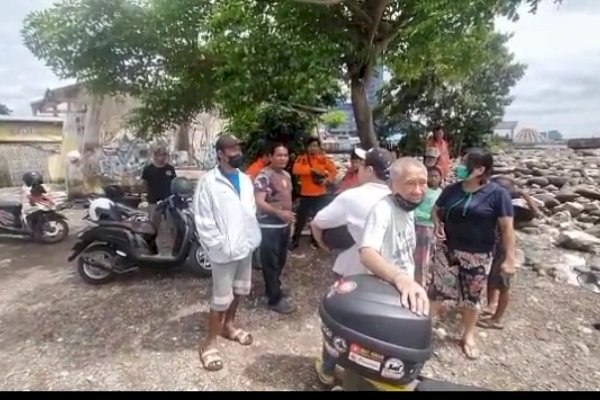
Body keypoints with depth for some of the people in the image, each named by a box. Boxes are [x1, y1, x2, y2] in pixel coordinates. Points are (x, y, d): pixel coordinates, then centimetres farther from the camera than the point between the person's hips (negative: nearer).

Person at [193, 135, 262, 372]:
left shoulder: (245, 179, 7)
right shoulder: (208, 182, -14)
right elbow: (203, 219, -15)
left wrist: (252, 236, 5)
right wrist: (218, 245, -17)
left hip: (245, 245, 7)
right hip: (224, 250, -7)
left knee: (239, 290, 20)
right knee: (222, 298, 1)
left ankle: (229, 325, 42)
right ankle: (210, 342, 19)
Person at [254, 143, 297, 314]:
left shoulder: (287, 175, 9)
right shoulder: (264, 175, -17)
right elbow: (259, 202, -25)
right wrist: (279, 213, -33)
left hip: (284, 224, 9)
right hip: (269, 226, -8)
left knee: (280, 261, 19)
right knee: (271, 263, 0)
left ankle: (273, 289, 37)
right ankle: (275, 299, 10)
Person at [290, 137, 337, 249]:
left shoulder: (324, 159, 2)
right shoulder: (301, 159, -5)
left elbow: (333, 171, 6)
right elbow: (296, 170, -23)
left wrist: (327, 179, -12)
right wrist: (312, 169, -25)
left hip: (321, 195, 2)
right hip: (306, 195, -2)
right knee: (301, 218, 4)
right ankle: (295, 240, 20)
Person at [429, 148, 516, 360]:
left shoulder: (497, 193, -11)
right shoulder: (452, 189, 0)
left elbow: (507, 228, -9)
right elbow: (436, 209, 15)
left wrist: (509, 258, -11)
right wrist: (437, 224, -6)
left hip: (477, 255, -2)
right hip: (447, 250, 3)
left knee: (472, 296, 13)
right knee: (437, 289, 6)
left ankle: (469, 336, 34)